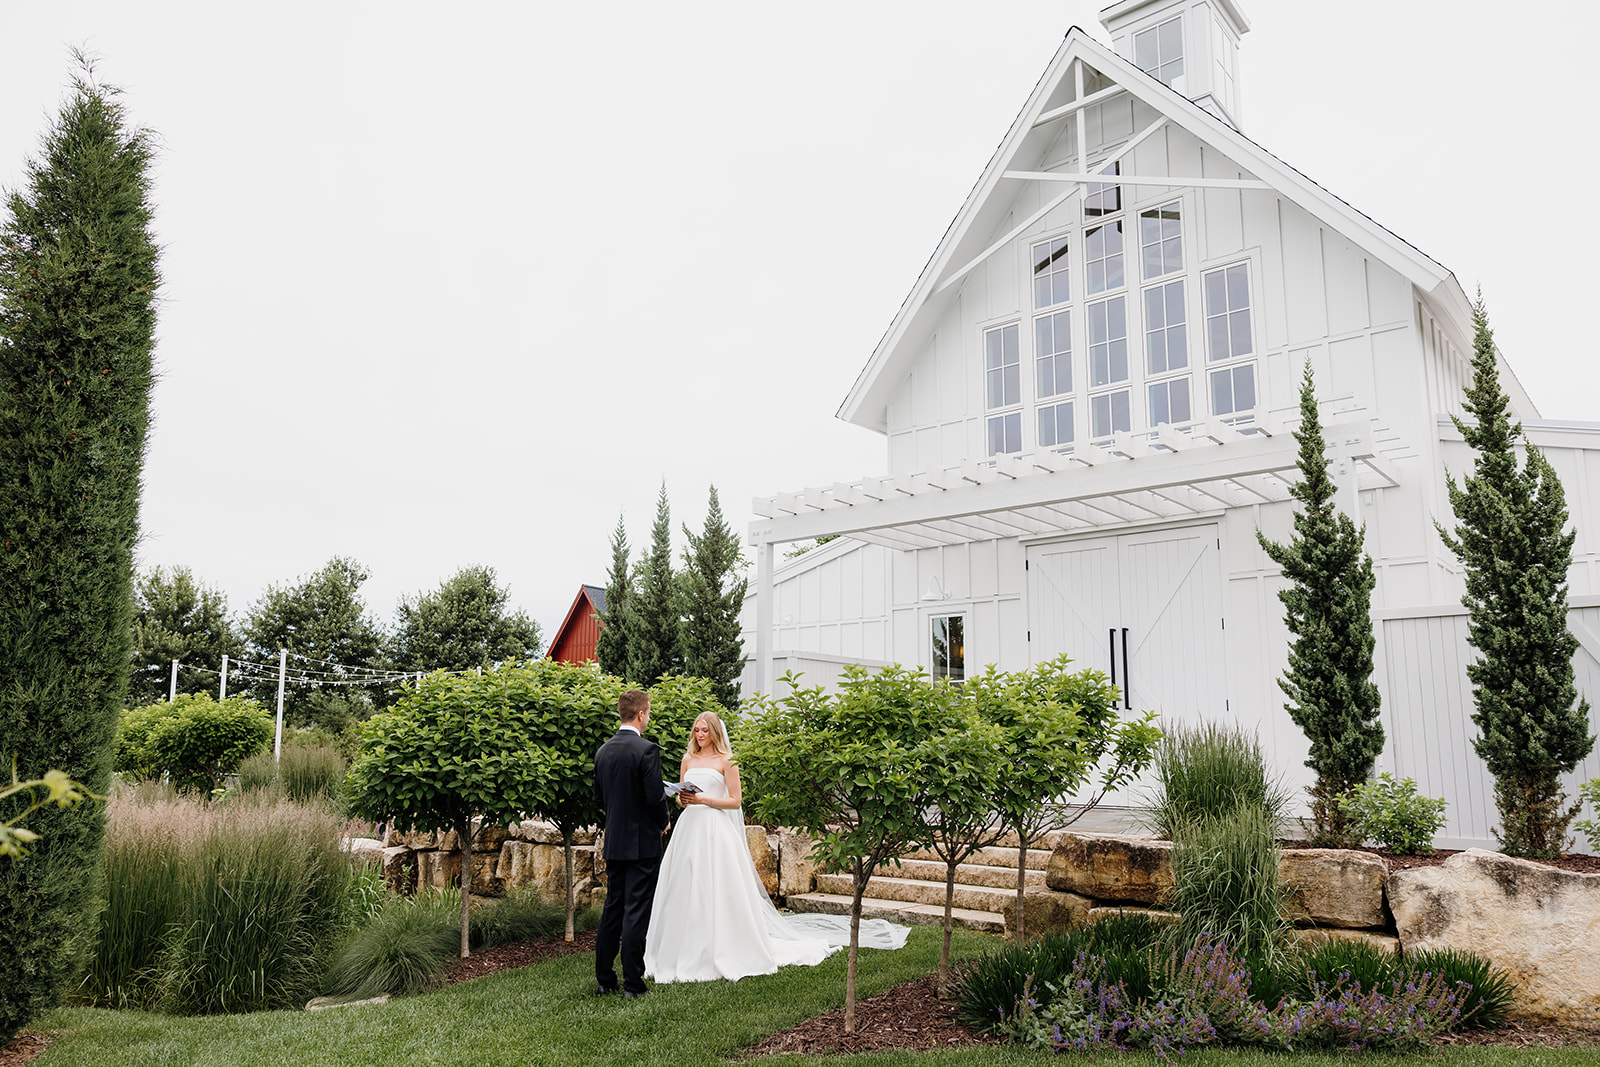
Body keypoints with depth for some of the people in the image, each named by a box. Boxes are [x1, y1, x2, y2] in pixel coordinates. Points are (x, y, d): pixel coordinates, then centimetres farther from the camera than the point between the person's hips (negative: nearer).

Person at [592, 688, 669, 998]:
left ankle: (604, 979, 20)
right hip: (642, 843, -6)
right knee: (636, 912, -2)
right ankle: (633, 984, 2)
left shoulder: (603, 751, 6)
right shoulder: (646, 749, -16)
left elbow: (599, 798, 11)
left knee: (612, 909, 14)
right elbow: (655, 796, -18)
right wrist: (662, 823, 0)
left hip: (613, 843, 6)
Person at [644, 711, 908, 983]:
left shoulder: (726, 760, -2)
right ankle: (686, 952, 12)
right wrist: (682, 799, -5)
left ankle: (722, 953, 5)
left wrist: (703, 800, -15)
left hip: (716, 830, -5)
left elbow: (735, 800, -6)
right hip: (689, 827, 5)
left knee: (717, 891, -4)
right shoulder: (688, 760, 13)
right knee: (685, 889, 4)